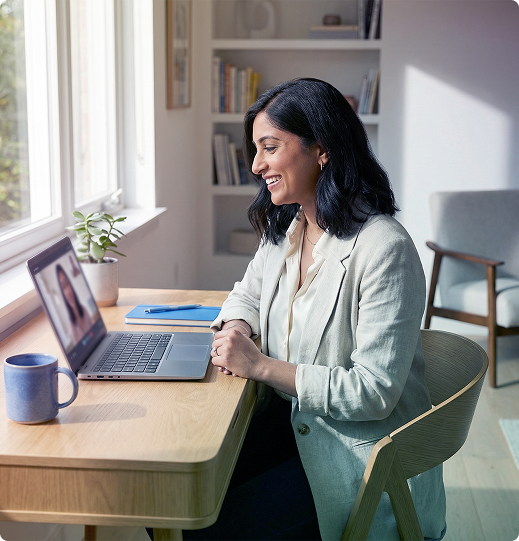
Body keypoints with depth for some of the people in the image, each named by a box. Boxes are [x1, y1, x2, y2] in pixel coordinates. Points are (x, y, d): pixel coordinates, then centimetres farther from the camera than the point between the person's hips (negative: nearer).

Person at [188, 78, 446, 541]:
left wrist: (261, 365, -23)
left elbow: (375, 391, -24)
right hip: (297, 424, 7)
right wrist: (237, 329, -3)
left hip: (364, 460, -7)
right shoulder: (285, 229, 4)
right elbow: (248, 293, 21)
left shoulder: (383, 249, -22)